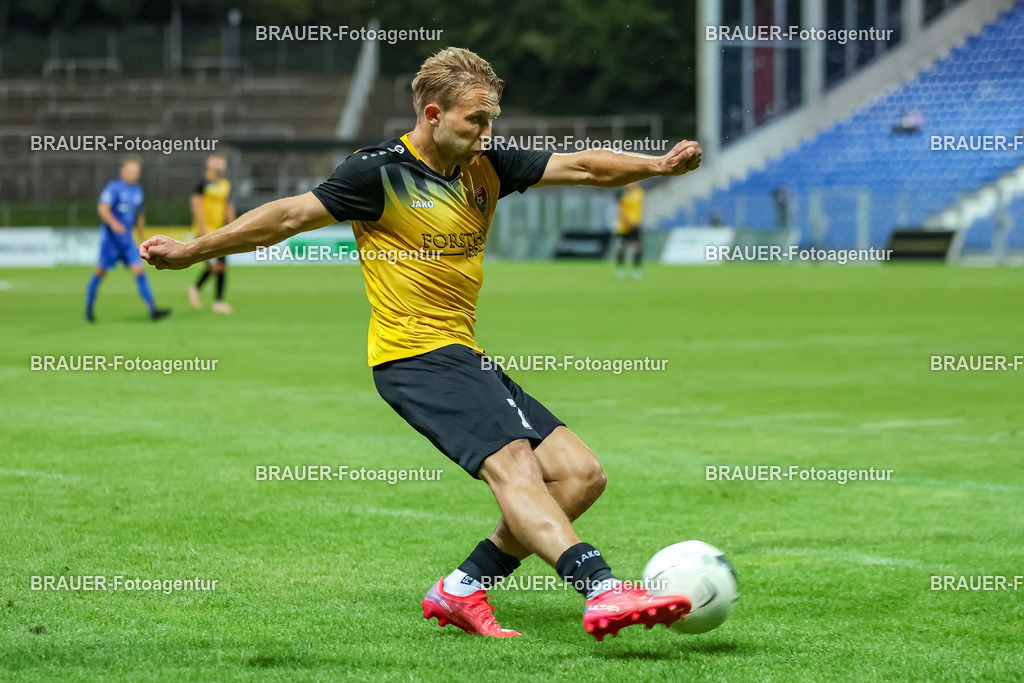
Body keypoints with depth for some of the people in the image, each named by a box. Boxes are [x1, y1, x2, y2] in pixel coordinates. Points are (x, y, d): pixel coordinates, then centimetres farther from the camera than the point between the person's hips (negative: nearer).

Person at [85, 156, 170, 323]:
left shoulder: (138, 191, 13)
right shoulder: (114, 187, -9)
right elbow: (103, 208, -22)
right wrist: (113, 223, -40)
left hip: (127, 239, 6)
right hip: (110, 237, -6)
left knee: (139, 270, -6)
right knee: (101, 271, 1)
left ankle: (152, 309, -13)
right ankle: (89, 310, 17)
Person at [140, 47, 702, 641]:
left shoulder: (487, 168, 13)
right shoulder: (382, 171, -6)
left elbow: (580, 168, 13)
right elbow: (289, 217, -1)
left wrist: (657, 165, -2)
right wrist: (190, 251, 1)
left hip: (463, 357, 9)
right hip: (414, 354, -9)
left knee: (581, 475, 0)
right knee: (512, 462, -28)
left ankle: (463, 590, 1)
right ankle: (604, 592, -44)